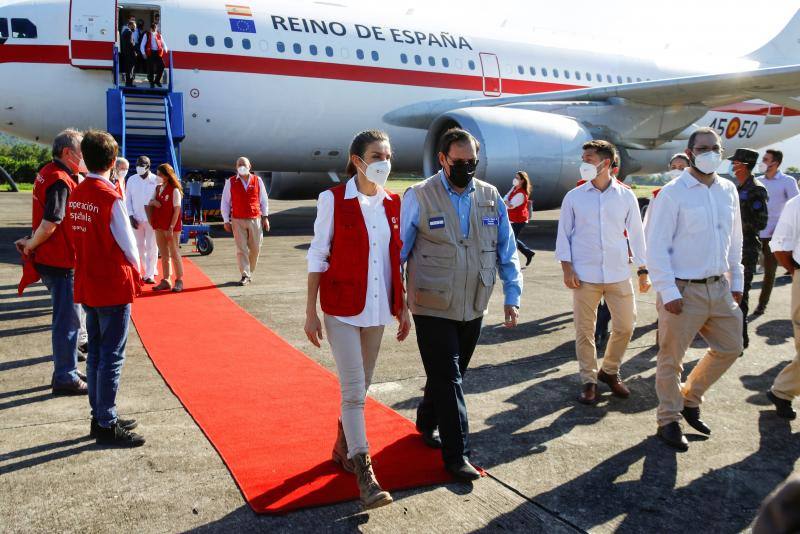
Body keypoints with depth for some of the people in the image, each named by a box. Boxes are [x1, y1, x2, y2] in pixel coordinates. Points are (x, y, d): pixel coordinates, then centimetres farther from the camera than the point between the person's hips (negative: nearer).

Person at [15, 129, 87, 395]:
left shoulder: (48, 172, 13)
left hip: (50, 258, 10)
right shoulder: (60, 180, -19)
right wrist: (31, 245, -9)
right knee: (67, 319, -2)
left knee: (67, 316, 19)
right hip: (61, 261, -10)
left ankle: (66, 369, 30)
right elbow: (50, 224, -24)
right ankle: (65, 378, 7)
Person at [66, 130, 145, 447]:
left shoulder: (76, 195, 4)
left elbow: (78, 239, 8)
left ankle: (99, 418, 25)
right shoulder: (111, 197, -17)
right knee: (112, 357, 0)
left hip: (86, 286, 7)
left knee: (96, 353, 15)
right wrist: (135, 271, 5)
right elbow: (128, 245, -13)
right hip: (114, 287, -7)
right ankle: (107, 426, 7)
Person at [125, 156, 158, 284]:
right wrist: (131, 217, -2)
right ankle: (147, 271, 23)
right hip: (136, 219, 3)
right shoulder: (131, 180, 3)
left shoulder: (156, 180, -5)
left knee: (151, 247, 0)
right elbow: (128, 200, 6)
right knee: (140, 247, 9)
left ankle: (150, 274, 7)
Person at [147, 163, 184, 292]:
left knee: (174, 254, 0)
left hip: (171, 227, -7)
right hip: (159, 226, 7)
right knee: (163, 255, 10)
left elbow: (177, 210, -13)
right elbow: (149, 203, 16)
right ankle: (165, 280, 16)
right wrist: (153, 202, -9)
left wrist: (171, 228, -18)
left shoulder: (174, 190, -10)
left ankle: (179, 281, 7)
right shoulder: (157, 188, 10)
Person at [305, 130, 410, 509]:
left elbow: (398, 259, 11)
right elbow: (317, 257, -6)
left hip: (378, 308, 5)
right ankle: (364, 472, 5)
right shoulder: (333, 200, -8)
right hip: (341, 308, -5)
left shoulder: (394, 203, 5)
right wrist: (311, 312, -8)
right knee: (354, 389, -5)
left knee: (361, 386, 16)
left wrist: (403, 308, 11)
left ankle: (344, 446, 37)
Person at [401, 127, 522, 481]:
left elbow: (507, 251, 8)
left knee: (450, 375, 18)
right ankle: (456, 455, 8)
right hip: (433, 308, -4)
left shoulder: (491, 197, 3)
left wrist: (512, 297, 4)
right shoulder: (419, 197, -8)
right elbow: (399, 251, -4)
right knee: (447, 379, -2)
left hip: (473, 308, 5)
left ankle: (427, 424, 41)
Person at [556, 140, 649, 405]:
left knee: (625, 326, 6)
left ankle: (609, 371, 29)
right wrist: (567, 269, -5)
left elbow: (636, 234, 9)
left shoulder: (626, 196, 3)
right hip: (585, 275, -1)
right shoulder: (574, 197, 1)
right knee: (584, 330, 4)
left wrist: (643, 271, 7)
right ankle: (588, 380, 20)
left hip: (619, 274, 1)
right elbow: (564, 234, 3)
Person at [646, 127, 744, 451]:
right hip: (683, 291, -7)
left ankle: (690, 399, 36)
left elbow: (735, 240, 16)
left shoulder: (728, 191, 8)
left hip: (719, 288, 7)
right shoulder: (672, 193, -12)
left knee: (730, 348, 16)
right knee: (671, 359, 5)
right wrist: (669, 293, -17)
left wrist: (736, 281, 14)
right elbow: (656, 247, -14)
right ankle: (669, 421, 23)